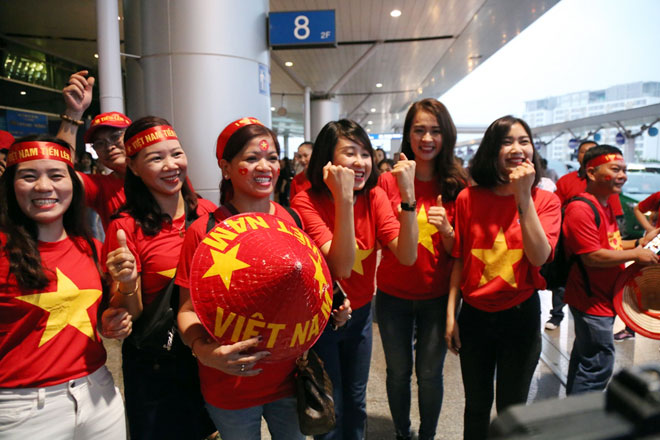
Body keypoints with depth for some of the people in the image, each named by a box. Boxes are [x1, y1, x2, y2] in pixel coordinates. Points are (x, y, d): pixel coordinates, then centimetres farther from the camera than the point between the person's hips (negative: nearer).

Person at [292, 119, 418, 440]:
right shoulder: (306, 202, -20)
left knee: (356, 403, 21)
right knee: (330, 412, 13)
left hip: (360, 314, 4)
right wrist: (343, 198, -39)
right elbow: (342, 266, -32)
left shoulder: (374, 196, -8)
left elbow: (407, 256, -20)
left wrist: (407, 193, -29)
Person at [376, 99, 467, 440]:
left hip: (437, 296, 0)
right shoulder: (388, 181, -6)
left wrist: (446, 230, -23)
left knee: (429, 373, 11)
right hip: (393, 295, 0)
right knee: (398, 371, 14)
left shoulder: (456, 186, -3)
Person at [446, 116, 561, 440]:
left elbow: (539, 257, -21)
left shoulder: (545, 201, -5)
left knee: (511, 410, 16)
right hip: (474, 314, 1)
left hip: (521, 315, 0)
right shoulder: (468, 198, -4)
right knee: (476, 407, 19)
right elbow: (458, 261, 0)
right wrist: (451, 314, -1)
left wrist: (523, 196, -22)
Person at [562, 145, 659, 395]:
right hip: (591, 301, -11)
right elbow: (593, 257, -27)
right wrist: (635, 255, -18)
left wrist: (639, 242, 8)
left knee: (584, 356, 21)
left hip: (603, 298, 11)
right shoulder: (581, 209, -23)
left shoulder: (605, 205, 11)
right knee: (600, 365, -2)